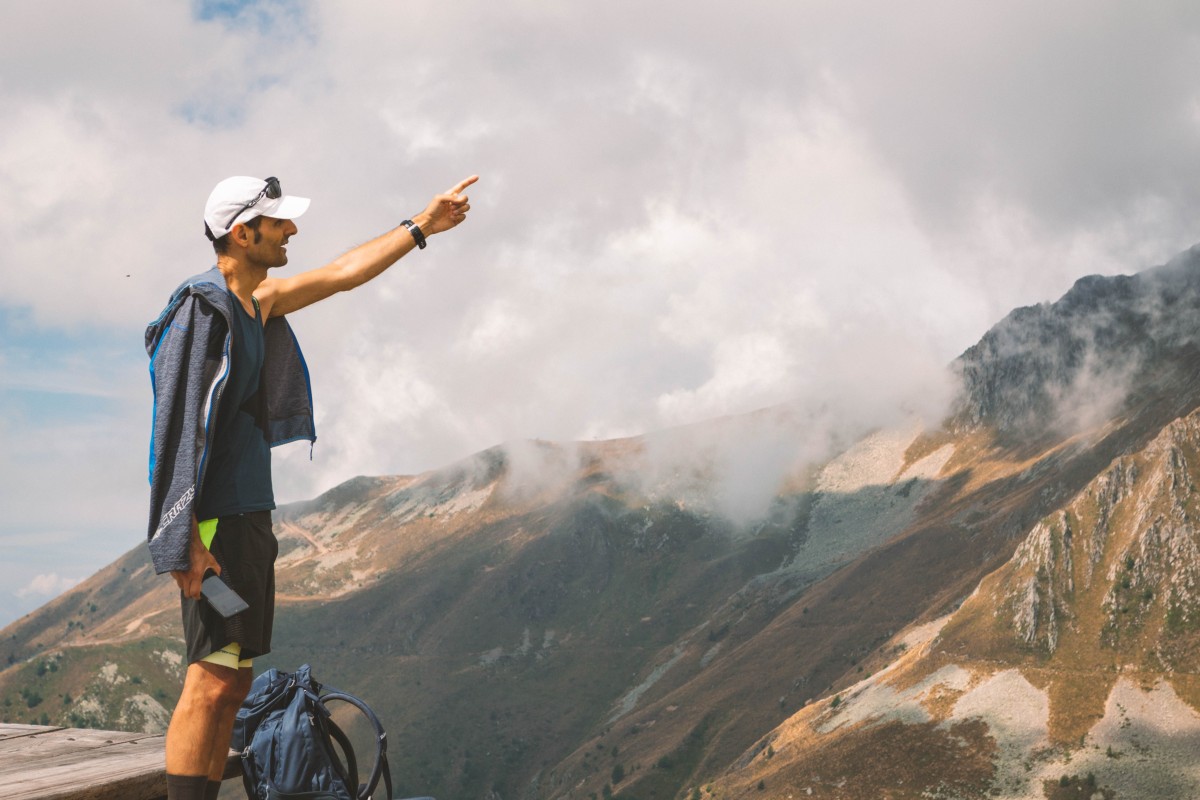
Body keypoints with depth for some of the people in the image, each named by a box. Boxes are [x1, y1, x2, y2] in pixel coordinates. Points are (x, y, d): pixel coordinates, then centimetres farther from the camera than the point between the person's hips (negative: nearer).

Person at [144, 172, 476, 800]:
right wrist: (186, 542, -23)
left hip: (248, 515, 10)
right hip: (216, 521, -10)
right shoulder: (203, 307, -12)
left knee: (235, 680, 9)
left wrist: (421, 226, 32)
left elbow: (345, 272, 28)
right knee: (213, 679, -12)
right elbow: (181, 428, -18)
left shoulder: (259, 302, 16)